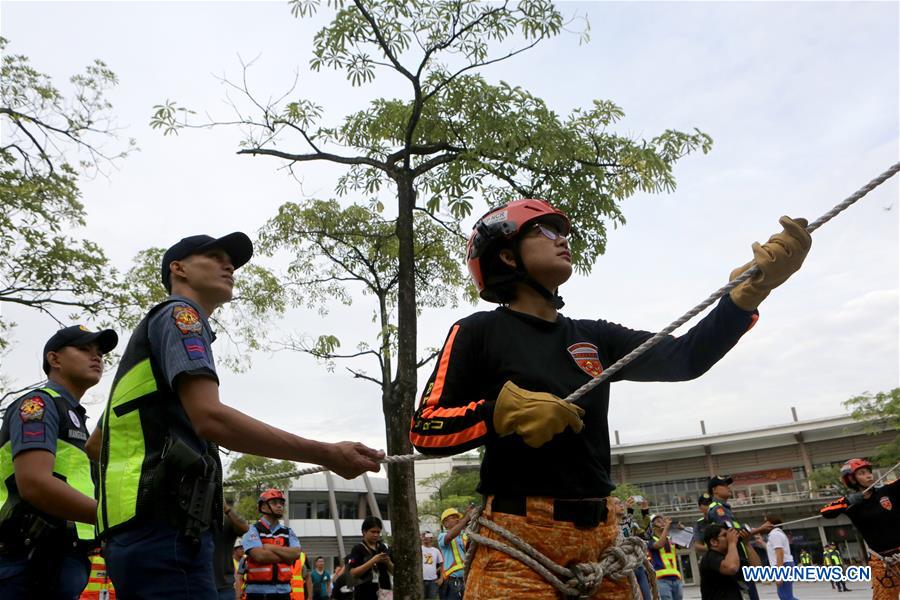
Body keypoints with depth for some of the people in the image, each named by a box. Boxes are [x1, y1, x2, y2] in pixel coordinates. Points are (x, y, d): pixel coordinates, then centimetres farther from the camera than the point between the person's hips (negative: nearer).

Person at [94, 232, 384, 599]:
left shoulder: (151, 331, 29)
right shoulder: (178, 314, -2)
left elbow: (97, 440, 32)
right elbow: (210, 417, -19)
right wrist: (326, 455, -19)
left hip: (141, 532, 11)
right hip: (164, 533, -11)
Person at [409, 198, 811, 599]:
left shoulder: (594, 338, 13)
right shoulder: (479, 332, -1)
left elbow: (685, 357, 2)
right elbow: (424, 430, -7)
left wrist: (757, 285, -9)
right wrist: (505, 410, -22)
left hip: (600, 537, 5)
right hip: (518, 540, -4)